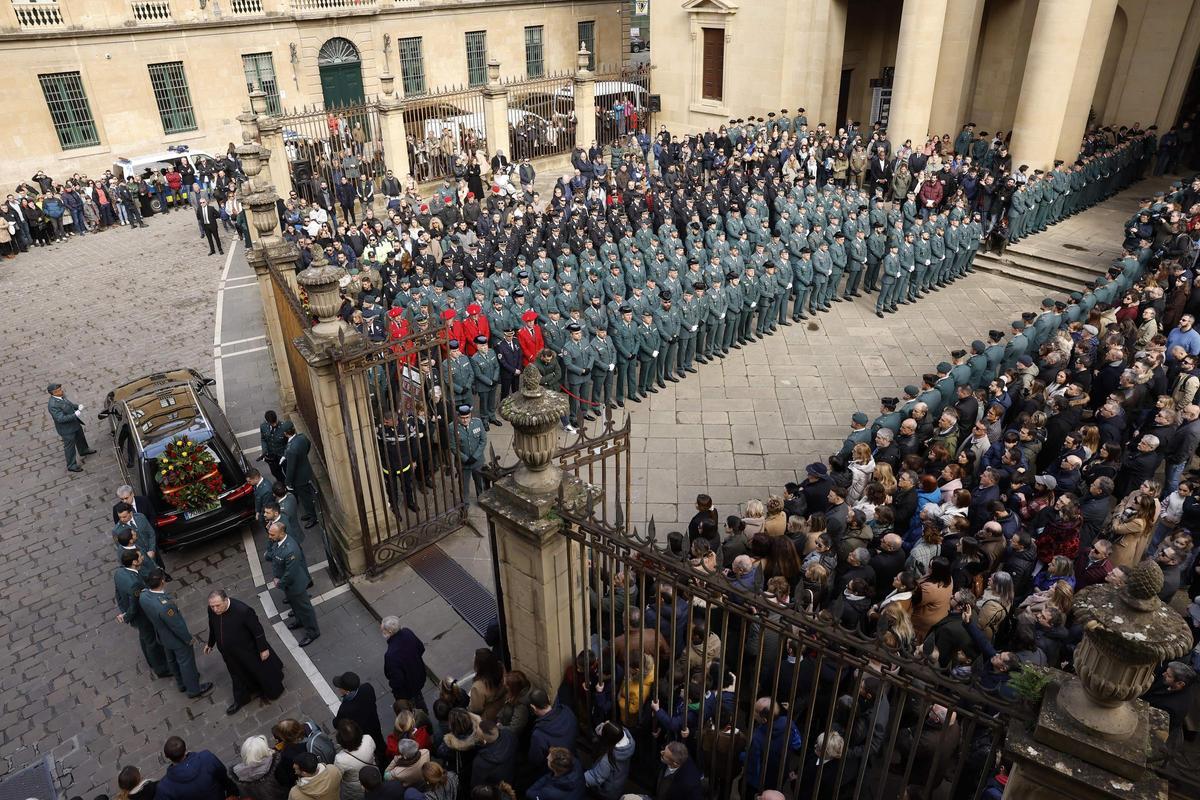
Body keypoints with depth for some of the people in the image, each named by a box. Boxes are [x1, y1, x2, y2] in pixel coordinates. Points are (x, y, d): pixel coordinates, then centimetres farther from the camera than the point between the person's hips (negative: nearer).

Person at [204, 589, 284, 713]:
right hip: (229, 653, 5)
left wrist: (263, 648, -14)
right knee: (237, 676, 26)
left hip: (248, 650, -4)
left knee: (260, 670, 20)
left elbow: (257, 629, -23)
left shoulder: (242, 610, -37)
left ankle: (271, 691, 48)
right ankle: (241, 699, 51)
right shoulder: (211, 610, -20)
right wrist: (210, 643, 18)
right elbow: (212, 627, 3)